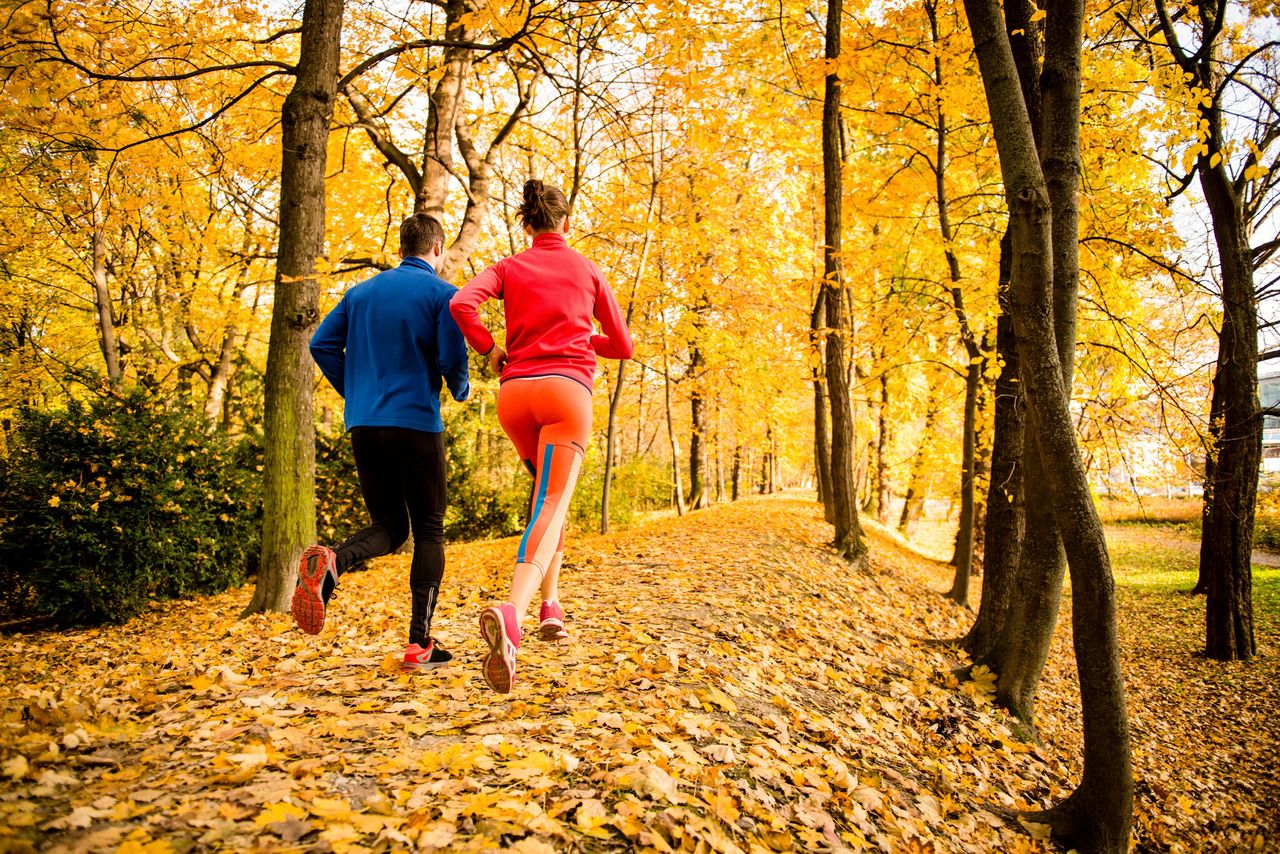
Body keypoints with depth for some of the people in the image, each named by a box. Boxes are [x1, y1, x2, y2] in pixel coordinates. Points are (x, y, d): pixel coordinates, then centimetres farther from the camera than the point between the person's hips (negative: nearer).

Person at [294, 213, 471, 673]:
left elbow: (322, 344, 8)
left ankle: (330, 562, -19)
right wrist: (461, 389, 7)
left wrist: (354, 390, 18)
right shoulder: (441, 293, -2)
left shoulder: (362, 291, 14)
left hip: (363, 425, 5)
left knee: (388, 525, 14)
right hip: (416, 424, -5)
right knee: (428, 530, 6)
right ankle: (419, 644, 3)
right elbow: (452, 355, -14)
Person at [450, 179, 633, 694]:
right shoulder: (588, 271, 15)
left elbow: (461, 304, -7)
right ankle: (511, 612, -40)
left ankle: (550, 603, 19)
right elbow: (622, 347, 20)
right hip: (567, 387, -3)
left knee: (547, 493, 25)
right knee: (550, 506, -14)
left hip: (514, 392, 3)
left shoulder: (509, 268, 14)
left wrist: (488, 349, 7)